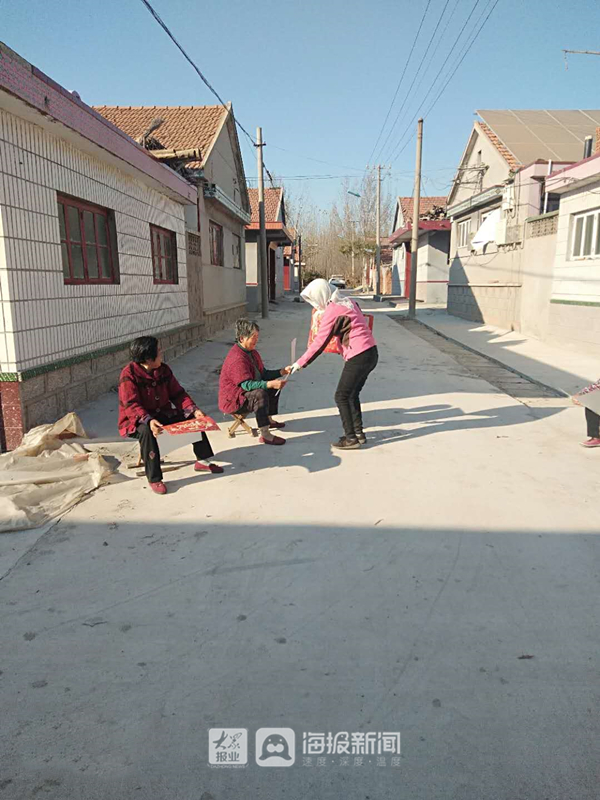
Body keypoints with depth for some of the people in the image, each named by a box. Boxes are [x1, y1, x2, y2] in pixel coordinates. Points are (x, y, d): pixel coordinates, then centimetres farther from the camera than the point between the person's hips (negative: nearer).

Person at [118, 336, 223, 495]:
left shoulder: (164, 370, 1)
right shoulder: (129, 375, -20)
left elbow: (177, 394, 1)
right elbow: (131, 405, -27)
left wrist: (194, 410, -14)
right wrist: (148, 421, -44)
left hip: (163, 414, 7)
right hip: (137, 421, -7)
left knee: (194, 418, -4)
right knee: (146, 431, -40)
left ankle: (202, 461, 11)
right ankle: (154, 479, -28)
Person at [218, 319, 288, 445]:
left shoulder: (252, 352, 6)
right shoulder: (237, 358, -27)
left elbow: (263, 373, 12)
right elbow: (247, 384, -34)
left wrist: (282, 372, -1)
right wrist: (270, 384, -42)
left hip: (246, 393, 11)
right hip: (232, 400, -11)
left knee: (275, 385, 16)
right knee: (261, 394, -35)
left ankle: (269, 420, 26)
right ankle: (265, 436, -35)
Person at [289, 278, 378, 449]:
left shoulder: (331, 312, -12)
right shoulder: (348, 302, 12)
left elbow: (319, 344, -12)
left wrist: (300, 363, -4)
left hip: (358, 357, -9)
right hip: (371, 353, 9)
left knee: (341, 397, 1)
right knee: (352, 394, 19)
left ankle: (351, 438, 5)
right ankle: (358, 433, 25)